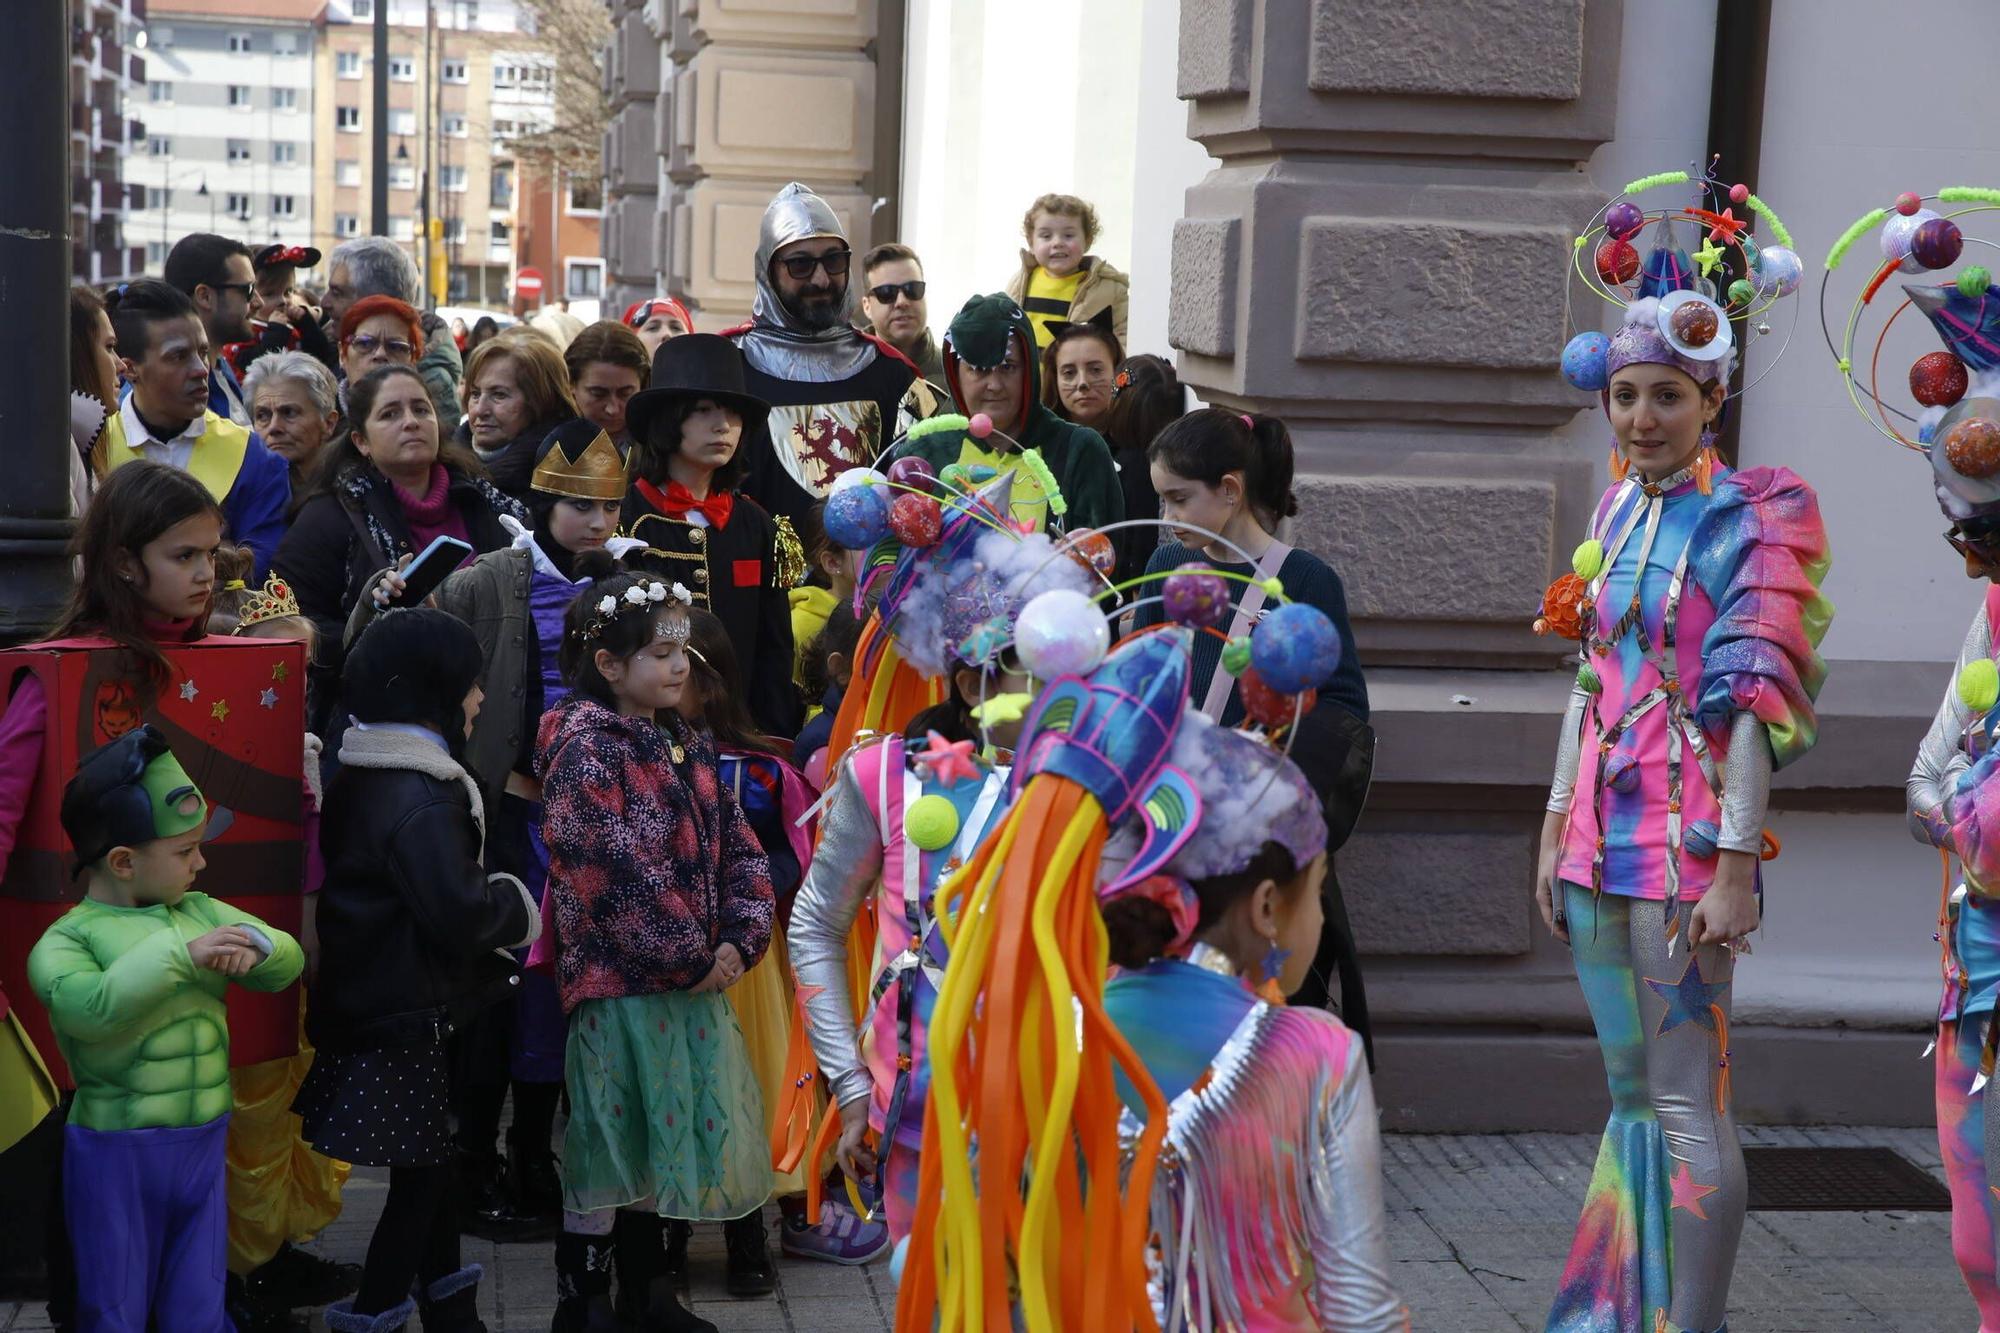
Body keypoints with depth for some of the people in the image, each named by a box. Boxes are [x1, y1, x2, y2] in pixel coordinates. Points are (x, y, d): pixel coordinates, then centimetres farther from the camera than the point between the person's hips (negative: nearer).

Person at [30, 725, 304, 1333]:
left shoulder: (203, 912, 4)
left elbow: (288, 963, 6)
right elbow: (88, 1007, -32)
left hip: (205, 1142, 5)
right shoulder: (68, 939, -13)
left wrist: (255, 945, -17)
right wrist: (181, 954, -32)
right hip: (117, 1153, -5)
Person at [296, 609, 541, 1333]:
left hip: (369, 996, 10)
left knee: (428, 1162, 18)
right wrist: (515, 906, -8)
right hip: (408, 1014, -10)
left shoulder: (362, 777, 9)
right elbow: (461, 912, -28)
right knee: (419, 1173, 1)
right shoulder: (421, 799, -22)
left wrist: (492, 900, 10)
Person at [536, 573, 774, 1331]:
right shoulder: (585, 749, -12)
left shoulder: (685, 746, 12)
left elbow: (739, 849, 11)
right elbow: (617, 872, -20)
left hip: (693, 984, 8)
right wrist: (693, 960, -16)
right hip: (622, 985, -8)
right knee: (609, 1150, -1)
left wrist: (739, 940, -5)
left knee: (663, 1144, 15)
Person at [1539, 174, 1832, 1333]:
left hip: (1686, 842, -7)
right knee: (1633, 1095, 16)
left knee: (1687, 1107, -5)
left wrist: (1736, 867, -18)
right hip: (1602, 837, 7)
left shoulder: (1748, 519, -10)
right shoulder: (1618, 511, 11)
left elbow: (1757, 703, -14)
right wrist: (1557, 829, 14)